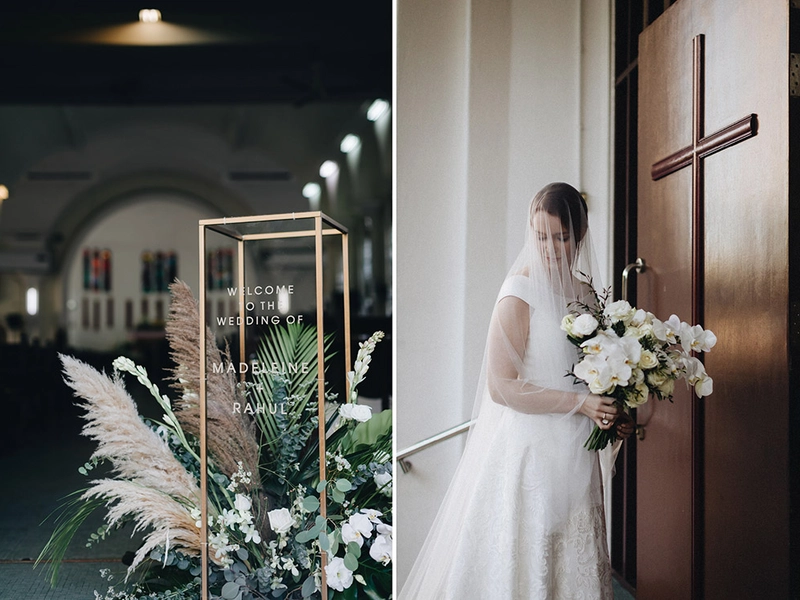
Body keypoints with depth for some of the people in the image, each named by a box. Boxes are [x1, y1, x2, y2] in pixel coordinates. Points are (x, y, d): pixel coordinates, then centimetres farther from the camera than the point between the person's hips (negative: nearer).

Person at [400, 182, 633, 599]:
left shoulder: (584, 290, 8)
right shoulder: (521, 291, -13)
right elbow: (502, 386, -18)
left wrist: (611, 413, 3)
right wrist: (580, 403, -20)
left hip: (573, 453, 7)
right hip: (530, 451, -7)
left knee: (571, 562, 14)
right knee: (525, 564, 0)